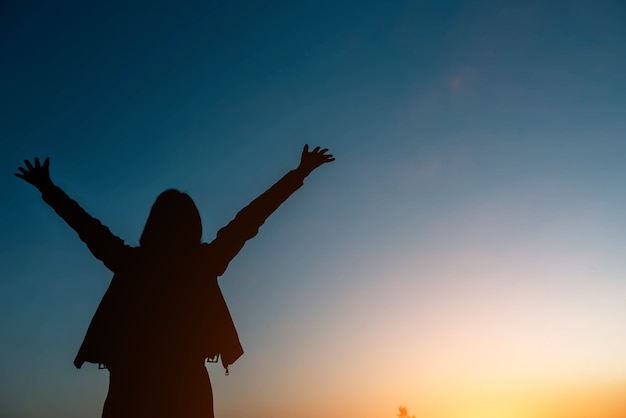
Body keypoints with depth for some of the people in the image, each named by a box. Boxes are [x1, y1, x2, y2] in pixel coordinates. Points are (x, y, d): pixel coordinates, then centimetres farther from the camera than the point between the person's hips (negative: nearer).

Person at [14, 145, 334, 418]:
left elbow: (88, 227, 13)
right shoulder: (204, 261, -3)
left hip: (131, 384, 1)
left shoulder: (130, 261, 0)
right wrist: (299, 173, 8)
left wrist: (47, 188, 28)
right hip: (186, 386, -1)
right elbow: (249, 219, 0)